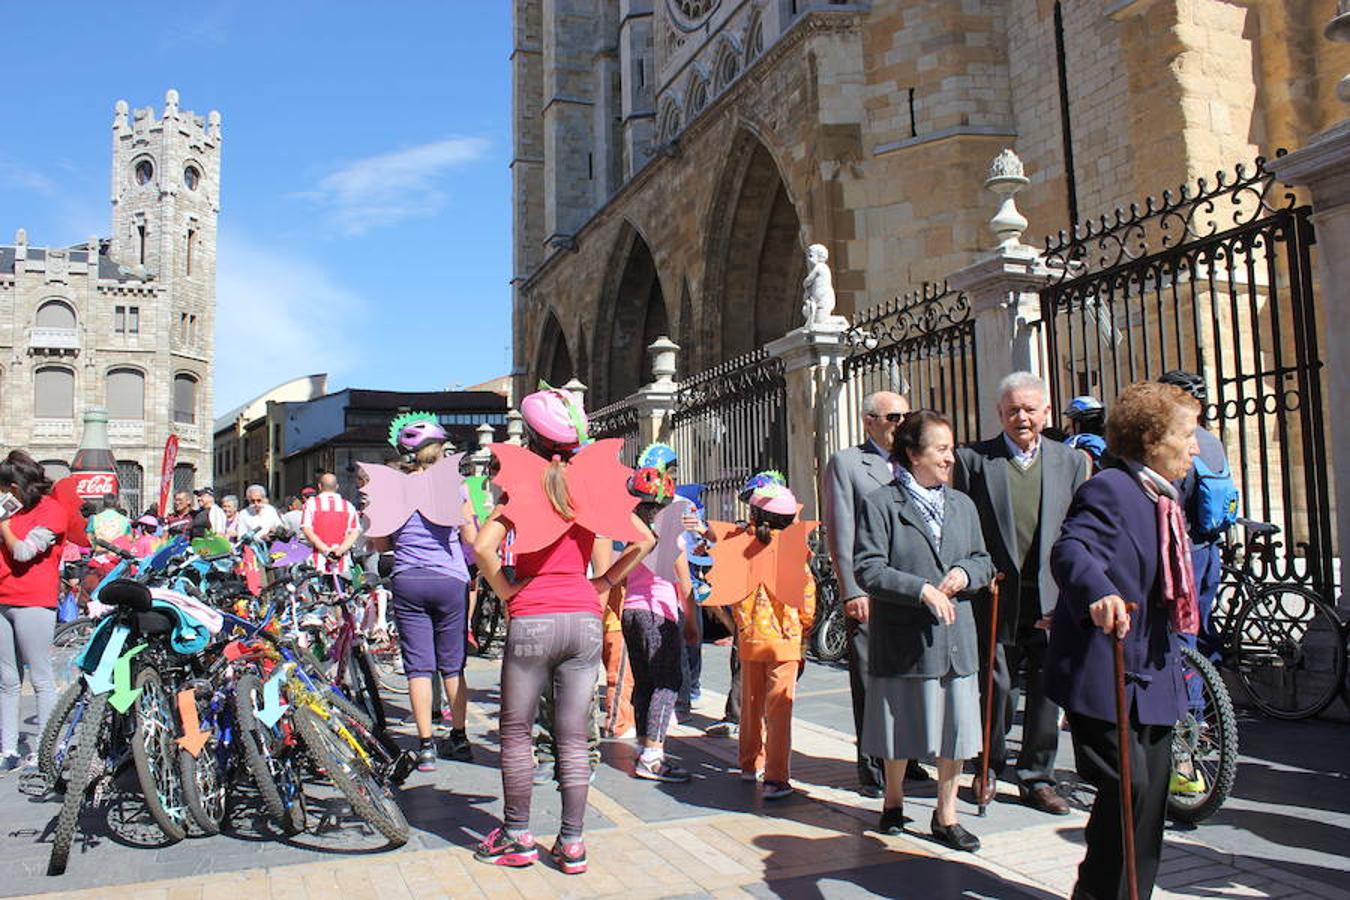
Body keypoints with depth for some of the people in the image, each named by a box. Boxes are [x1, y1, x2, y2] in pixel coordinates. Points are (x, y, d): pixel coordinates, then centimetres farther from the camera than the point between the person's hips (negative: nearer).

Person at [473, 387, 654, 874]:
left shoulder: (522, 483, -4)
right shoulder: (594, 483, 5)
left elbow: (483, 547, -17)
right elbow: (644, 541, 5)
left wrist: (506, 591, -3)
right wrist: (604, 582, 9)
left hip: (532, 620, -3)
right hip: (585, 619, 3)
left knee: (516, 733, 12)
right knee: (573, 738, 10)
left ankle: (517, 837, 21)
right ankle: (571, 843, 15)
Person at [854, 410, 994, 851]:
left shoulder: (962, 504, 11)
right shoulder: (880, 505, -7)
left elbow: (983, 560, 16)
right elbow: (868, 569, -14)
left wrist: (965, 574, -6)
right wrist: (923, 590, -21)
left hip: (956, 636, 5)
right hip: (903, 637, -4)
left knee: (956, 729, 7)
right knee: (902, 727, 10)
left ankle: (946, 815, 23)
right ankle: (893, 801, 34)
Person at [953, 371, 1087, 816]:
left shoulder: (1071, 461, 9)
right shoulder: (973, 458, 1)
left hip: (1052, 600, 2)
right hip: (997, 597, -2)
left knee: (1047, 690, 8)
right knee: (996, 687, 4)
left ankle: (1037, 779, 23)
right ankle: (989, 769, 25)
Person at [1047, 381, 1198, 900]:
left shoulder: (1163, 497, 15)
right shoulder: (1110, 489, -16)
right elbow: (1070, 550, -34)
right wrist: (1098, 593, -53)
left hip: (1151, 672, 10)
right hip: (1104, 670, -9)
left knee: (1152, 786, 14)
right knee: (1127, 785, -11)